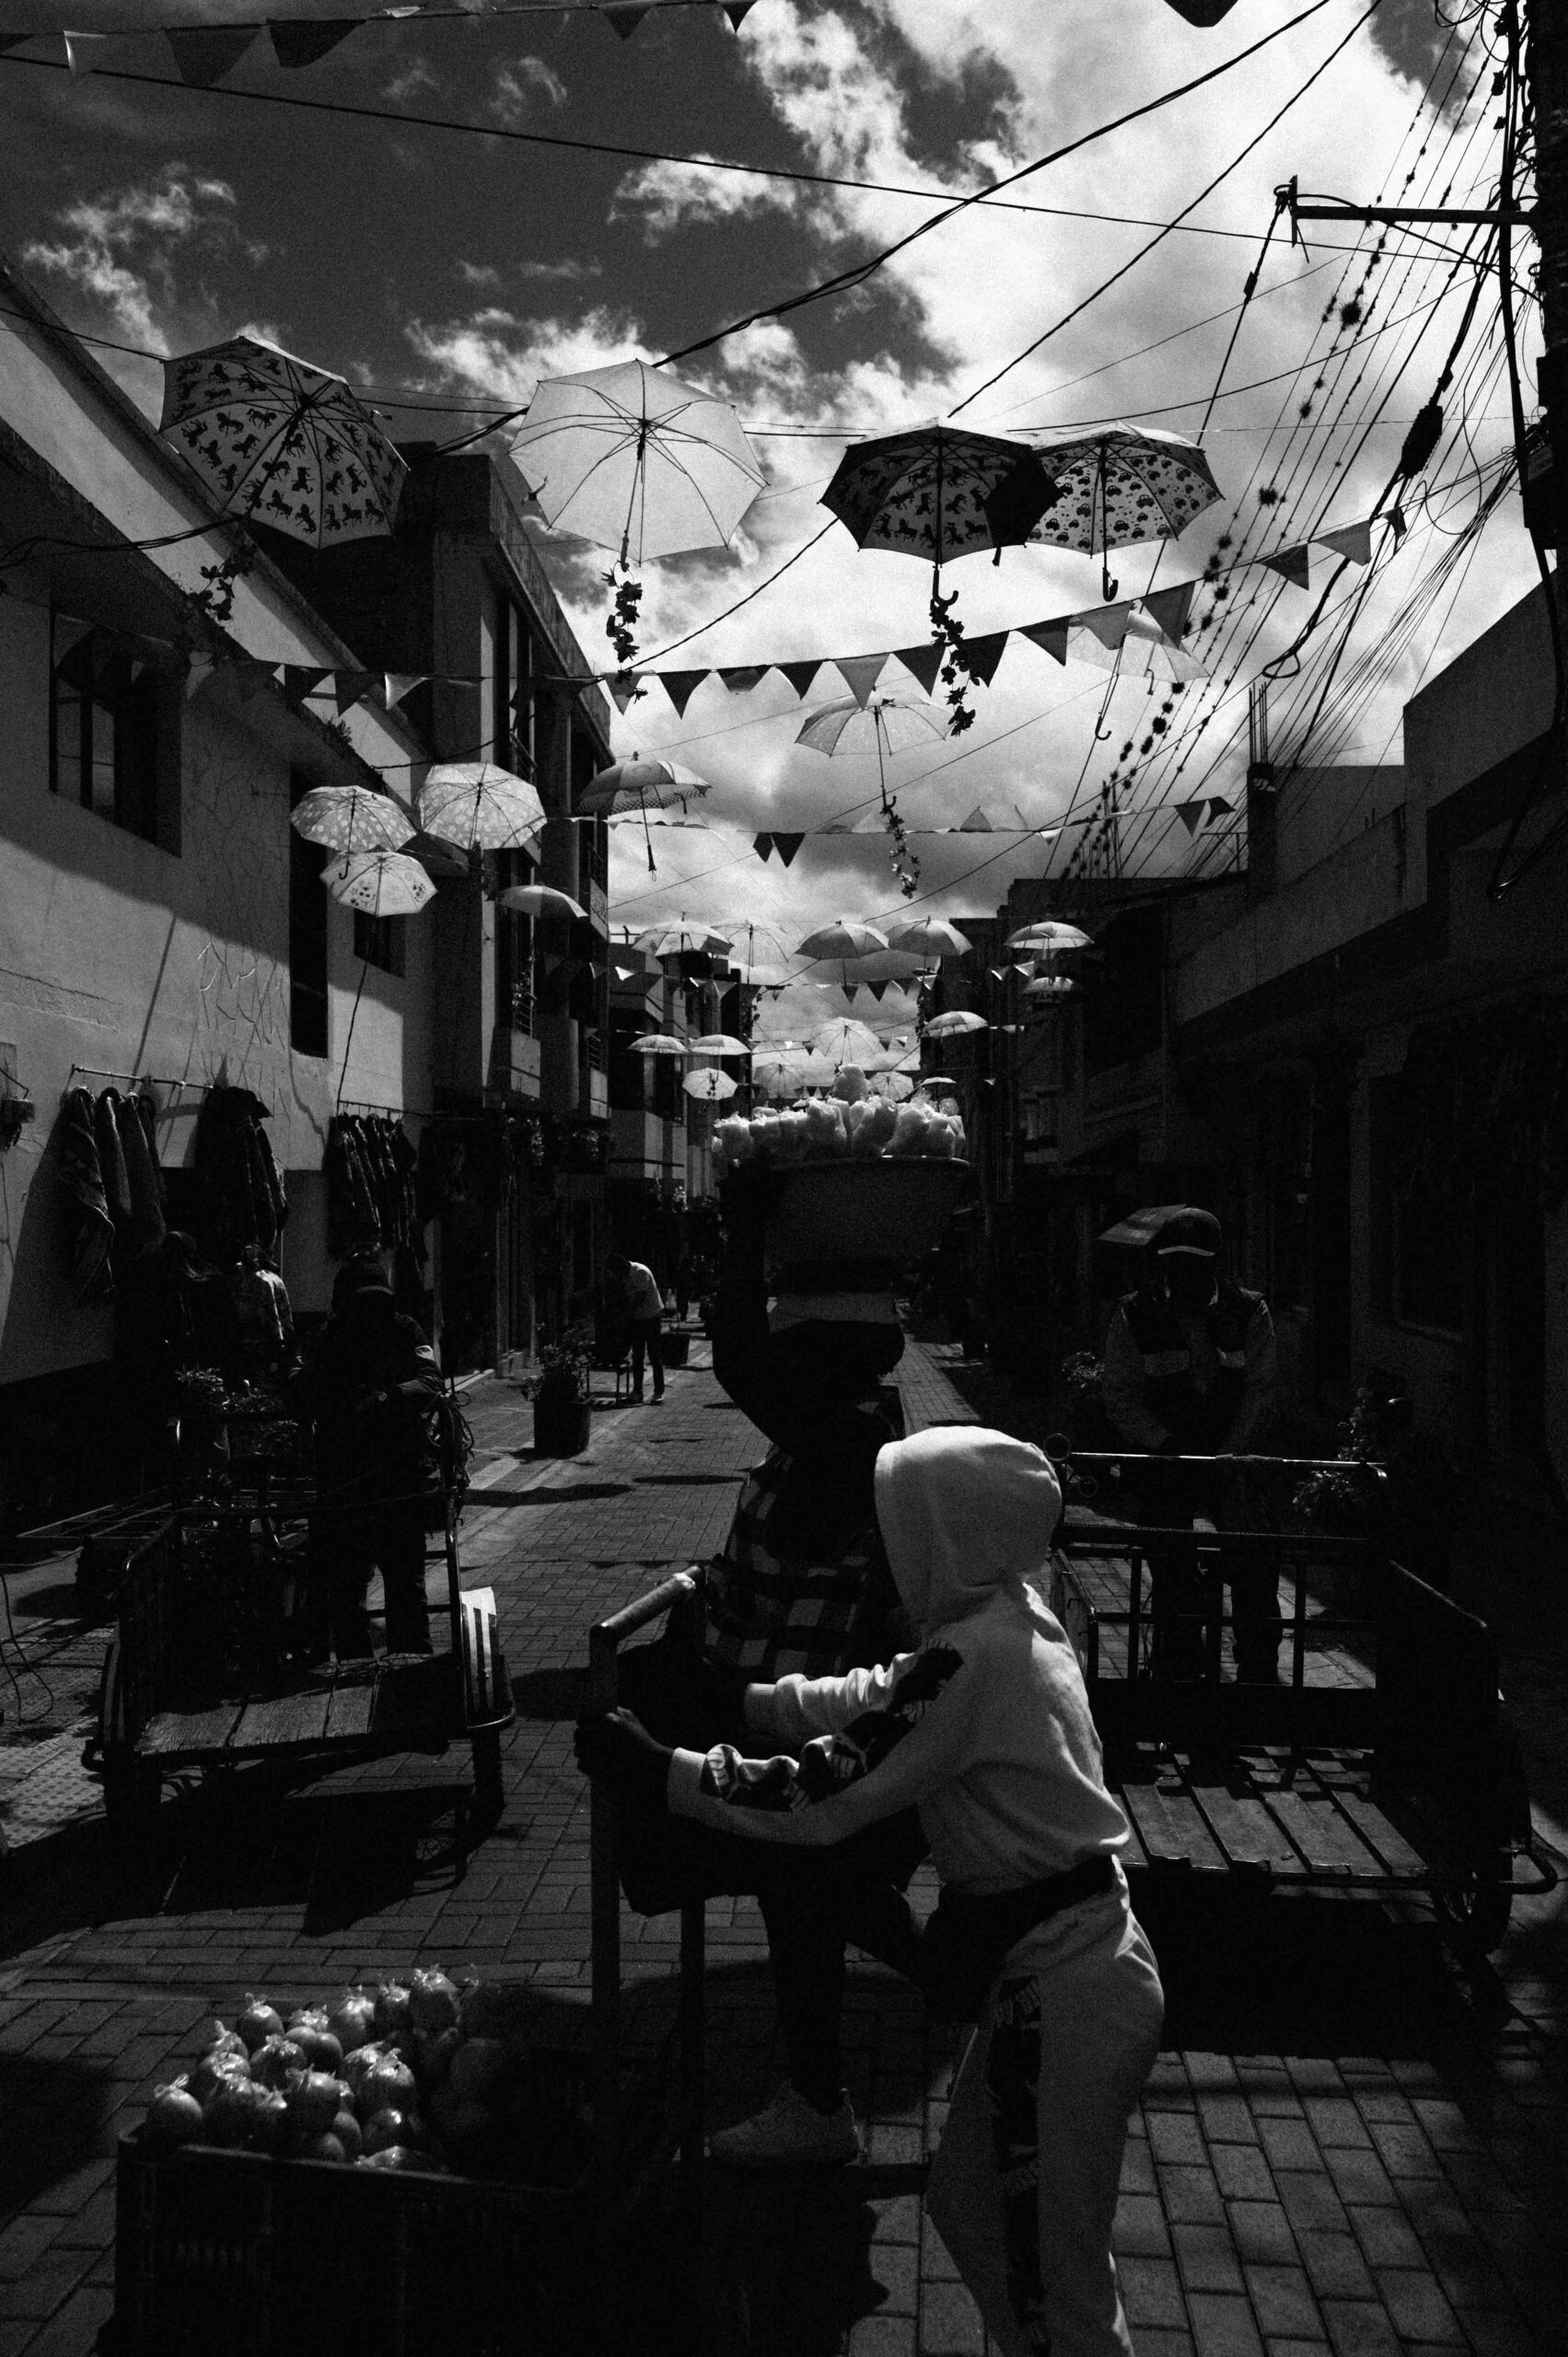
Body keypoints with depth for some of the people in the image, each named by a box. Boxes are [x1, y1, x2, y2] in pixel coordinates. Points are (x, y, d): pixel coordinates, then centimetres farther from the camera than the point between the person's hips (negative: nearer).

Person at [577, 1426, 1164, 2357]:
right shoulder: (1013, 1617, 3)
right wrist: (737, 1698, 9)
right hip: (1083, 1957, 9)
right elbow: (878, 1697, 14)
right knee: (970, 2210, 24)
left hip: (1064, 1991, -9)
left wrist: (653, 1764, -17)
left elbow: (816, 1798, -24)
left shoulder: (972, 1659, -25)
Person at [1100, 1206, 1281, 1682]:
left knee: (1257, 1569, -4)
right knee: (1172, 1576, 1)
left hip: (1231, 1459, 1)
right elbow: (1121, 1398, -3)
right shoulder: (1133, 1316, -3)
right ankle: (1177, 1671, 17)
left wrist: (1230, 1455, -14)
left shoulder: (1249, 1312, 1)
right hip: (1161, 1464, -1)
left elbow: (1259, 1392, -1)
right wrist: (1165, 1444, -17)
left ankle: (1259, 1674, 12)